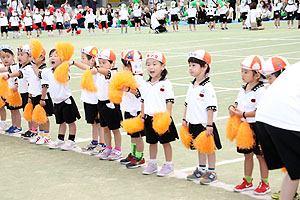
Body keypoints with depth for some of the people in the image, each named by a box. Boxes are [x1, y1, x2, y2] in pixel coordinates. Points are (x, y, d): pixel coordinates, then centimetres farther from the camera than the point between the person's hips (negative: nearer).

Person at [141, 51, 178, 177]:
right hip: (149, 118, 5)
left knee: (165, 142, 4)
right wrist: (142, 116, 10)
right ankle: (152, 164, 26)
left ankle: (168, 165, 15)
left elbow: (169, 101, -10)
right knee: (152, 142, 14)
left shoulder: (165, 83, -10)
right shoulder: (146, 85, 7)